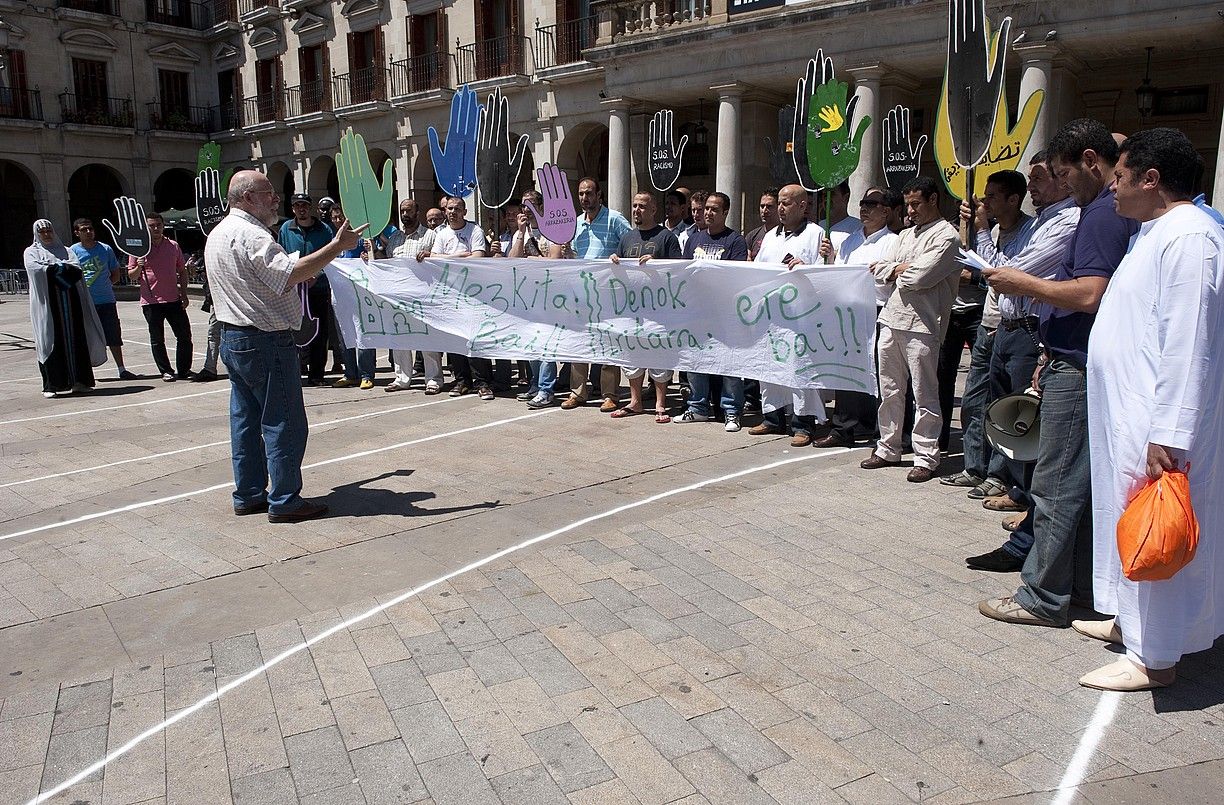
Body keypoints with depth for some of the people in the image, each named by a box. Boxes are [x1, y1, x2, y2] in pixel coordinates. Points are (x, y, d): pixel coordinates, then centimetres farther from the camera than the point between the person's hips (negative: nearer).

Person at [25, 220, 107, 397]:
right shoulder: (31, 252, 13)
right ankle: (51, 385, -6)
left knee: (75, 339, -1)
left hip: (70, 301, 2)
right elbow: (35, 269, -8)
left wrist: (53, 268, -7)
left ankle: (78, 381, 3)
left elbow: (77, 269, 1)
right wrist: (63, 268, -6)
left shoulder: (65, 250, 19)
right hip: (47, 303, -2)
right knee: (50, 341, -7)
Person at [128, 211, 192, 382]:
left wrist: (184, 294, 7)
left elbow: (182, 271, 15)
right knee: (157, 339, 5)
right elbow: (131, 275, 4)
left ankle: (183, 370, 14)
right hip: (151, 302, -2)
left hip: (174, 299, 2)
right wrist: (139, 268, -18)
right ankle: (166, 371, 14)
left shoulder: (173, 246, 8)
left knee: (184, 335, 3)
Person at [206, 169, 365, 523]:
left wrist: (303, 271, 21)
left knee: (246, 419, 14)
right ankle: (284, 501, 1)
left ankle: (248, 494, 21)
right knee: (284, 423, -4)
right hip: (264, 341, -10)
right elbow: (289, 272, -30)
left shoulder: (218, 234, 17)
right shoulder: (250, 235, -17)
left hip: (231, 338, 11)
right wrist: (337, 245, -28)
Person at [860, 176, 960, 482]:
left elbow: (920, 277, -17)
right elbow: (879, 271, 14)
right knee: (889, 391, 13)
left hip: (921, 325, -8)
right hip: (891, 319, 8)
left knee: (925, 395, -2)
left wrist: (897, 271, 2)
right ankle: (888, 449, 24)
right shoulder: (905, 235, 21)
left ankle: (926, 458, 5)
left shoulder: (947, 236, -5)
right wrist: (901, 269, -4)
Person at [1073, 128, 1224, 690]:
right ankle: (1129, 623, 34)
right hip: (1128, 414, 10)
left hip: (1155, 422, -10)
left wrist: (1167, 433, -25)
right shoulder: (1156, 233, 16)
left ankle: (1154, 659, 10)